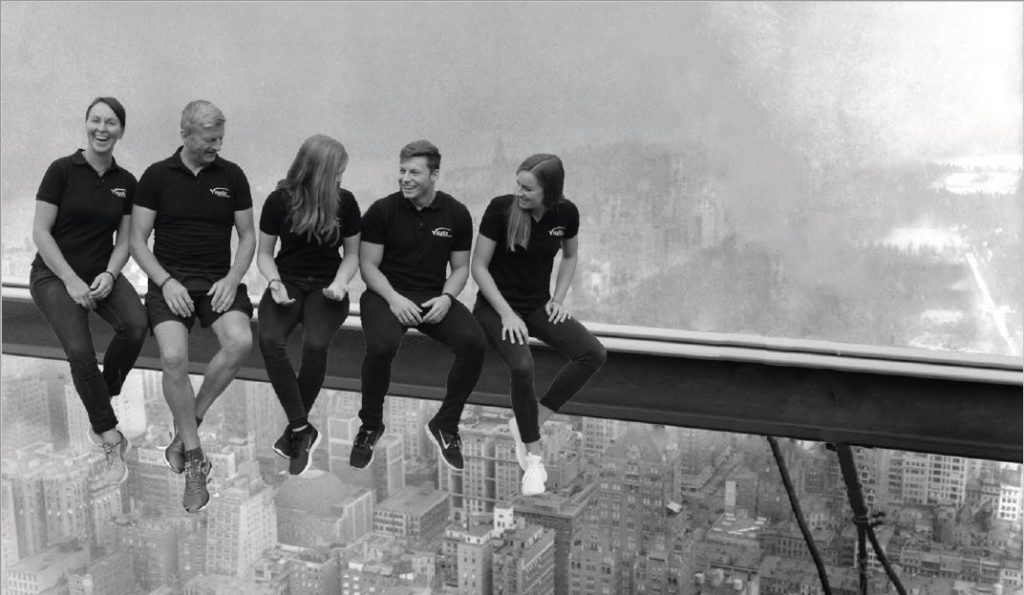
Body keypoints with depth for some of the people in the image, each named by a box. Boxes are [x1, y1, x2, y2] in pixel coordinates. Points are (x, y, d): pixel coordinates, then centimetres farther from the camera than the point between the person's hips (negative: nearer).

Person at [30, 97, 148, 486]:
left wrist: (109, 275, -12)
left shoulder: (125, 182, 4)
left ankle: (99, 406, -2)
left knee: (136, 326, -26)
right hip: (54, 274, -3)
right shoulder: (62, 170, -8)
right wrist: (71, 280, -15)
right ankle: (111, 439, -9)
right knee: (80, 352, -25)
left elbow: (124, 241, 7)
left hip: (102, 273, 4)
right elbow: (40, 231, -9)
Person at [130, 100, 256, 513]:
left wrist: (232, 278, -6)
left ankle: (188, 424, -7)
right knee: (173, 357, -27)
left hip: (219, 280, 2)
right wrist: (166, 281, -12)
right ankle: (194, 459, -12)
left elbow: (248, 236, 10)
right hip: (170, 280, -1)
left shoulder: (232, 176, 6)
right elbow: (138, 240, 2)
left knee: (240, 342, -29)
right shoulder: (157, 176, 2)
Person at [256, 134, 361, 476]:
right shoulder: (280, 201, -3)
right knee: (269, 340, -31)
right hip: (288, 282, 0)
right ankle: (303, 430, -23)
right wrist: (275, 283, -11)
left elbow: (352, 254, 11)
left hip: (326, 287, 0)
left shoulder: (345, 202, 0)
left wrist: (340, 282, -9)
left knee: (315, 345, -31)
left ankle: (296, 432, -12)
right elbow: (265, 253, 8)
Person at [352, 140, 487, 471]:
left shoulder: (456, 214, 3)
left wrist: (446, 298, -11)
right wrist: (394, 298, -19)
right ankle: (370, 426, -5)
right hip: (387, 295, -2)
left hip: (435, 297, 2)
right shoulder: (381, 211, -4)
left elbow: (460, 267, 10)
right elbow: (368, 264, -3)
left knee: (475, 344, -25)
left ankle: (445, 425, -2)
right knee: (381, 347, -34)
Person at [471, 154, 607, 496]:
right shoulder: (501, 209, -17)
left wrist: (558, 298, 0)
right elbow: (479, 267, -11)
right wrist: (507, 314, -18)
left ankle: (527, 424, -6)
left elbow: (570, 256, 13)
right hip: (497, 307, -4)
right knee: (522, 366, -32)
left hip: (538, 306, 4)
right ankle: (533, 454, -9)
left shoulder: (565, 214, -8)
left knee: (594, 354, -18)